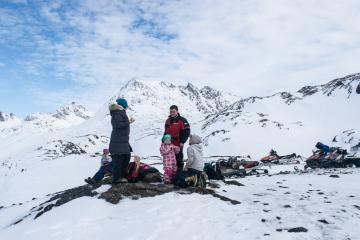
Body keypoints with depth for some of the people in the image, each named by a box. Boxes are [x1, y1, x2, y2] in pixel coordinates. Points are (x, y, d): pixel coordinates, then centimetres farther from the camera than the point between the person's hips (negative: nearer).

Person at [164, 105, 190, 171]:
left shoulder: (182, 120, -8)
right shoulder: (168, 120, 14)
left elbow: (186, 131, -10)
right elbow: (166, 132, 22)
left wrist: (182, 142, -15)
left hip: (178, 144, -6)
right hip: (169, 144, 6)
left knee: (179, 158, 1)